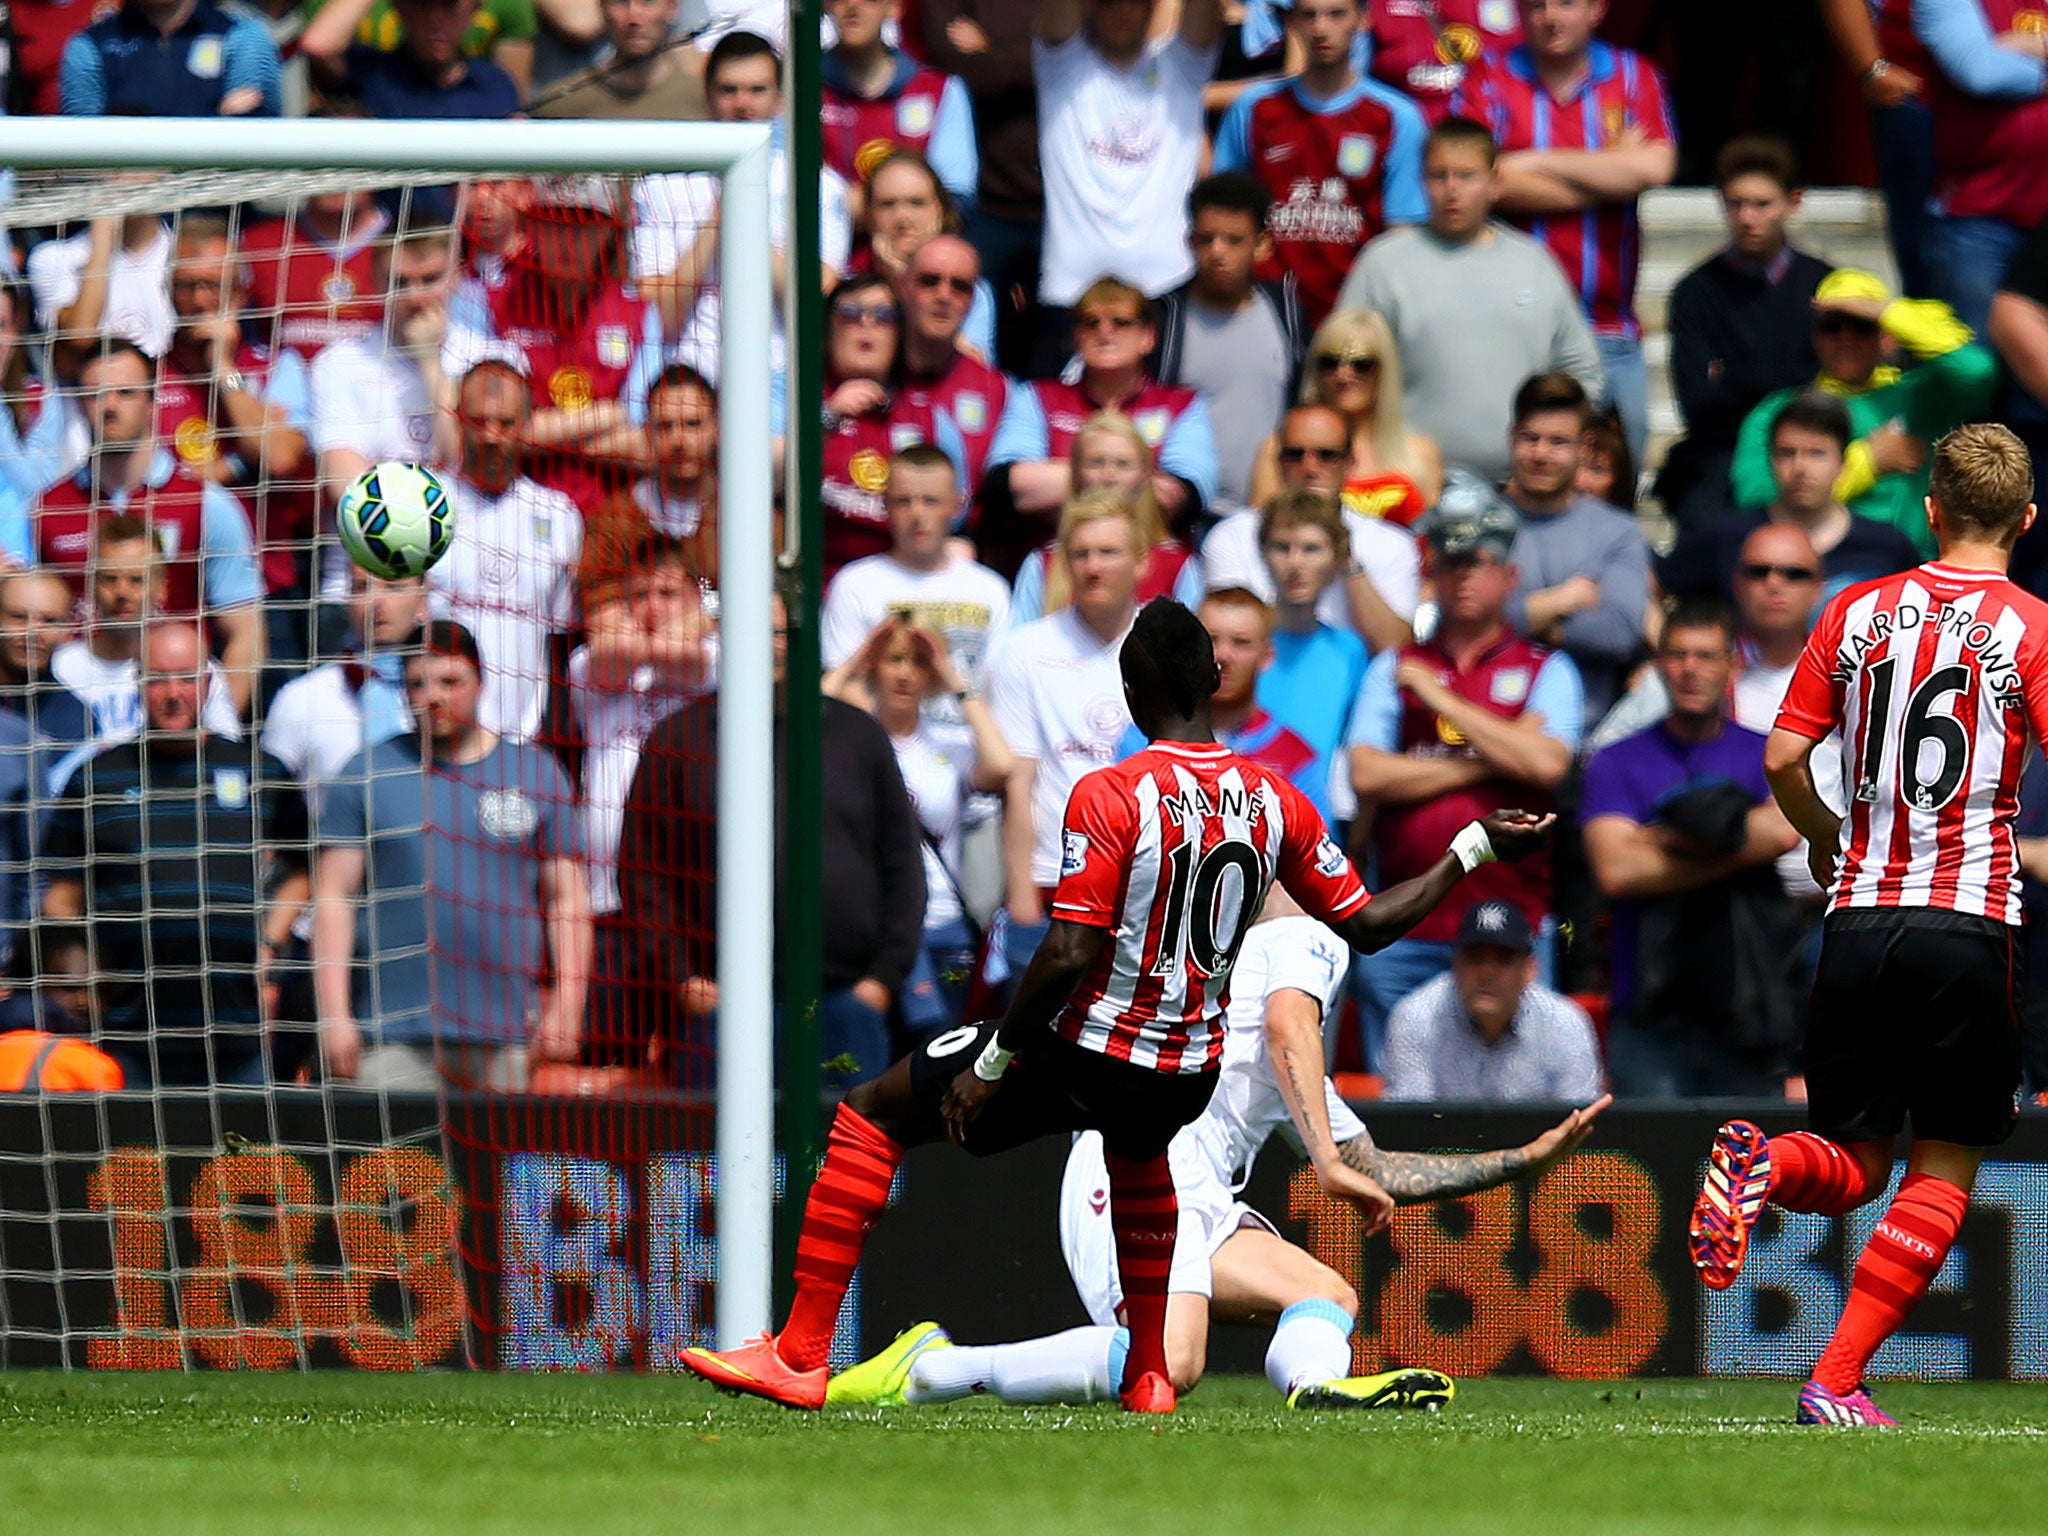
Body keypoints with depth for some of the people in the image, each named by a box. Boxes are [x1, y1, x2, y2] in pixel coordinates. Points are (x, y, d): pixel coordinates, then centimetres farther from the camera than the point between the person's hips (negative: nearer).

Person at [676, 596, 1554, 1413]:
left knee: (871, 1117, 9)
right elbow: (1366, 926, 8)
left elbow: (1069, 957, -22)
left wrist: (992, 1063, -12)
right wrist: (1476, 849, 19)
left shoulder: (1110, 798, -18)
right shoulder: (1274, 803, -2)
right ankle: (1149, 1374, 42)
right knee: (1136, 1151, 43)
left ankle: (800, 1356, 3)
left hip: (1082, 1062, -6)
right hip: (1191, 1079, 6)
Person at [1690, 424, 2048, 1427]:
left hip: (1858, 919, 3)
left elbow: (1783, 757, 5)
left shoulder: (1856, 613, 8)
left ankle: (1763, 1164, -23)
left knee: (1856, 1166, 12)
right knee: (1943, 1174, 8)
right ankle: (1837, 1382, -2)